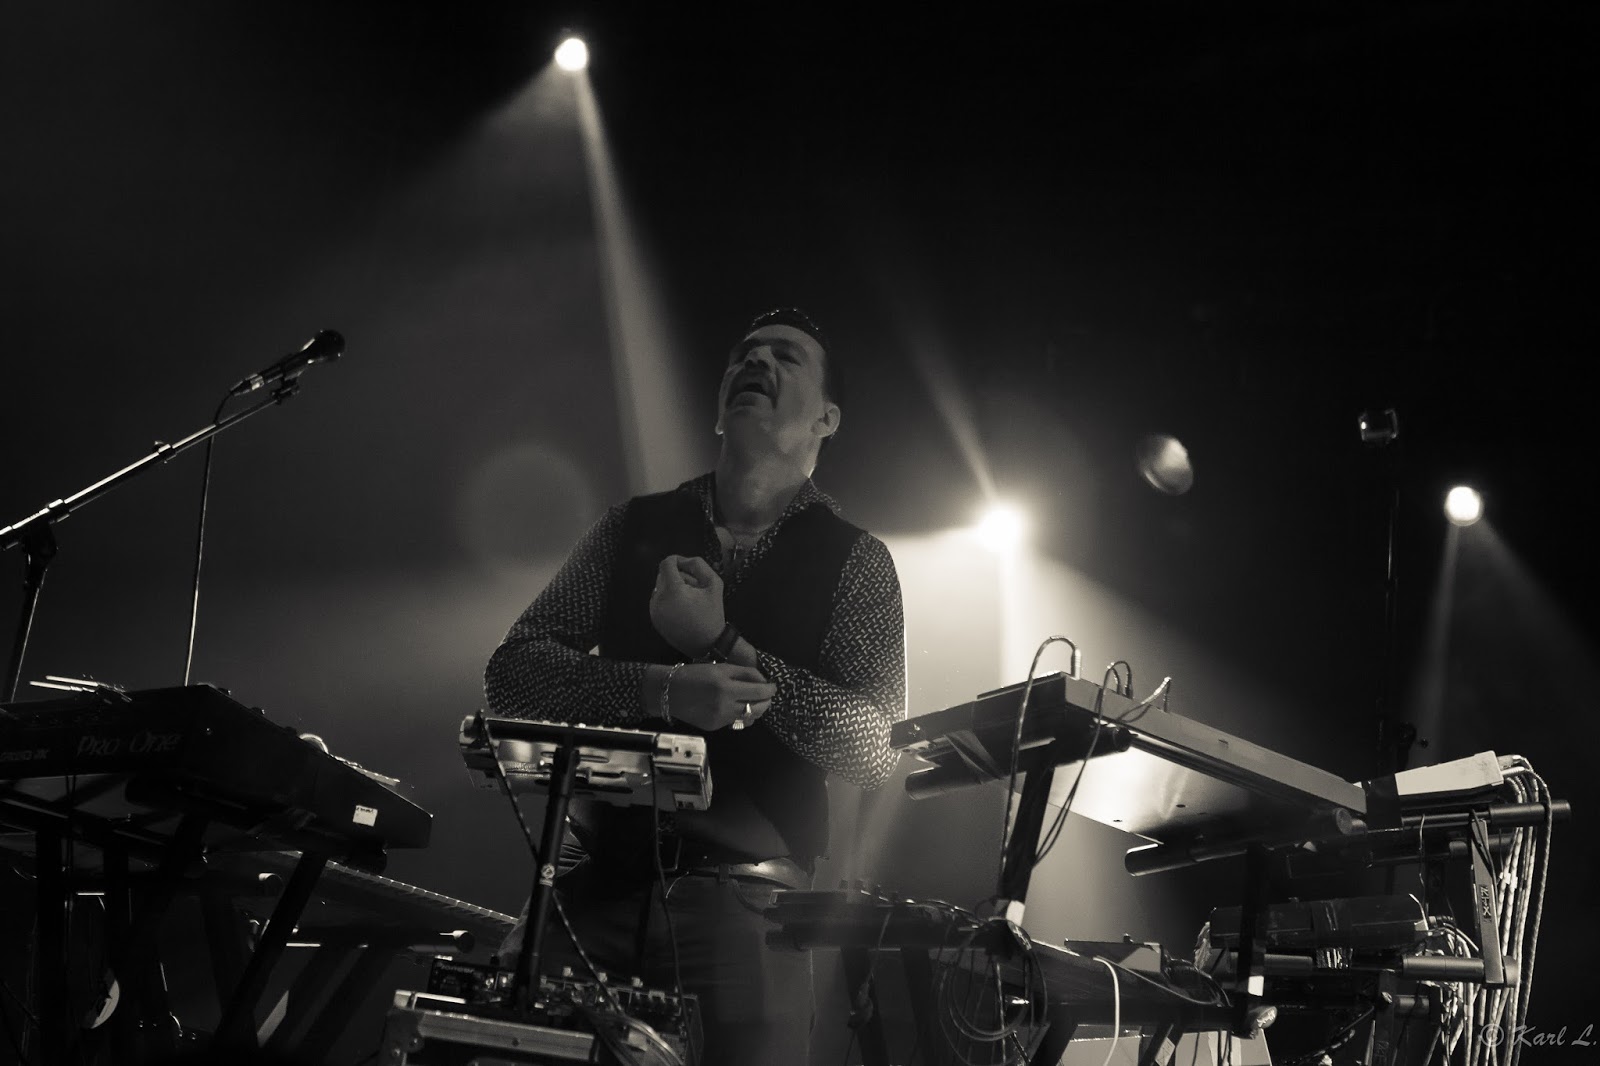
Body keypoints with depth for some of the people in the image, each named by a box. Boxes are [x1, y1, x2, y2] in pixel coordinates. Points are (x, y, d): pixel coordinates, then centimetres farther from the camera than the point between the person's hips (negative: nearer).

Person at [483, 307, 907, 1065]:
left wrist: (723, 645, -12)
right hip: (600, 881, 2)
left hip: (744, 899, -1)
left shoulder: (854, 561, 7)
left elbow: (876, 748, -5)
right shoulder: (633, 529, 13)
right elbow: (511, 675, 4)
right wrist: (661, 691, -13)